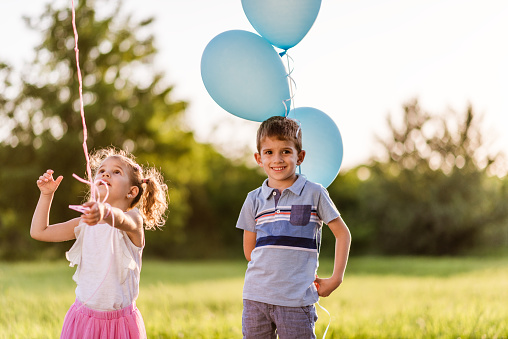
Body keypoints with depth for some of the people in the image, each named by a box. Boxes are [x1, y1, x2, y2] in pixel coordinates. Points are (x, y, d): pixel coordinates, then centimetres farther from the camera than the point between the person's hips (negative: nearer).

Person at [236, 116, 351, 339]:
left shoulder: (314, 194, 0)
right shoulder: (254, 200, 8)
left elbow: (342, 234, 6)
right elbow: (250, 251, 14)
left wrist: (336, 279, 0)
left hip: (296, 300, -3)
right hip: (256, 296, 3)